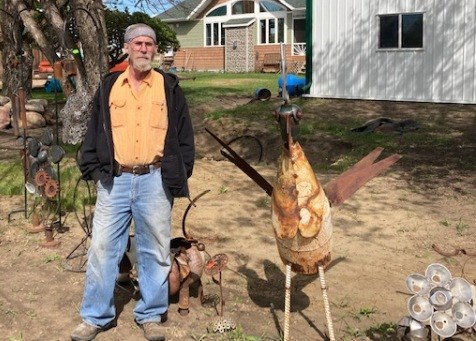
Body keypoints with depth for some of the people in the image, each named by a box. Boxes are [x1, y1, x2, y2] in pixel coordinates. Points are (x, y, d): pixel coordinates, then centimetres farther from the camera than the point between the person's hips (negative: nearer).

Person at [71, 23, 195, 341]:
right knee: (102, 248, 3)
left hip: (155, 181, -1)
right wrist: (93, 169, 3)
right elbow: (94, 131, 12)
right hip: (114, 181, 1)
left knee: (155, 251, 7)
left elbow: (185, 135, 7)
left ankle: (151, 315, 22)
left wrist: (179, 174, 0)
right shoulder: (108, 87, 9)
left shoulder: (169, 87, 5)